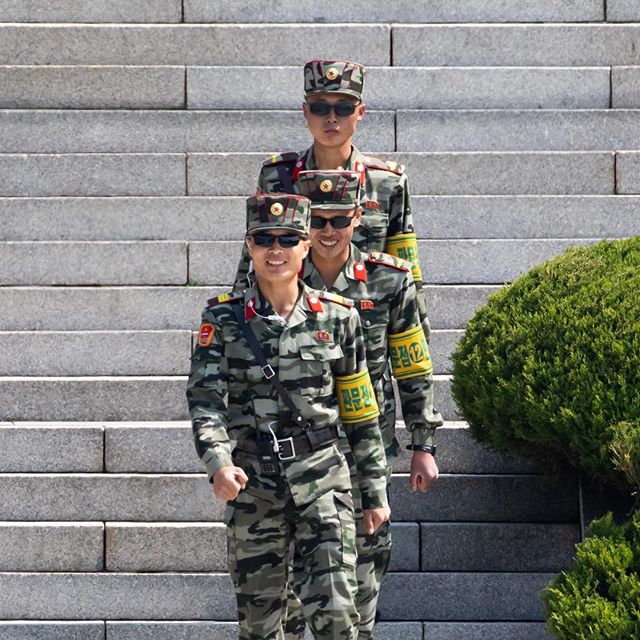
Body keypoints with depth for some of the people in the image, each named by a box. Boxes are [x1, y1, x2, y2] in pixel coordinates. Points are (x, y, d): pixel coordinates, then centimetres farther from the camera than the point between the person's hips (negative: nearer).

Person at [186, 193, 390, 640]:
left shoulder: (337, 316, 2)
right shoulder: (224, 318, 0)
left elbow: (362, 414, 8)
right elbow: (204, 399, -11)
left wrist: (375, 492, 9)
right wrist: (218, 462, -29)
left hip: (323, 478, 0)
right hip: (253, 485, 1)